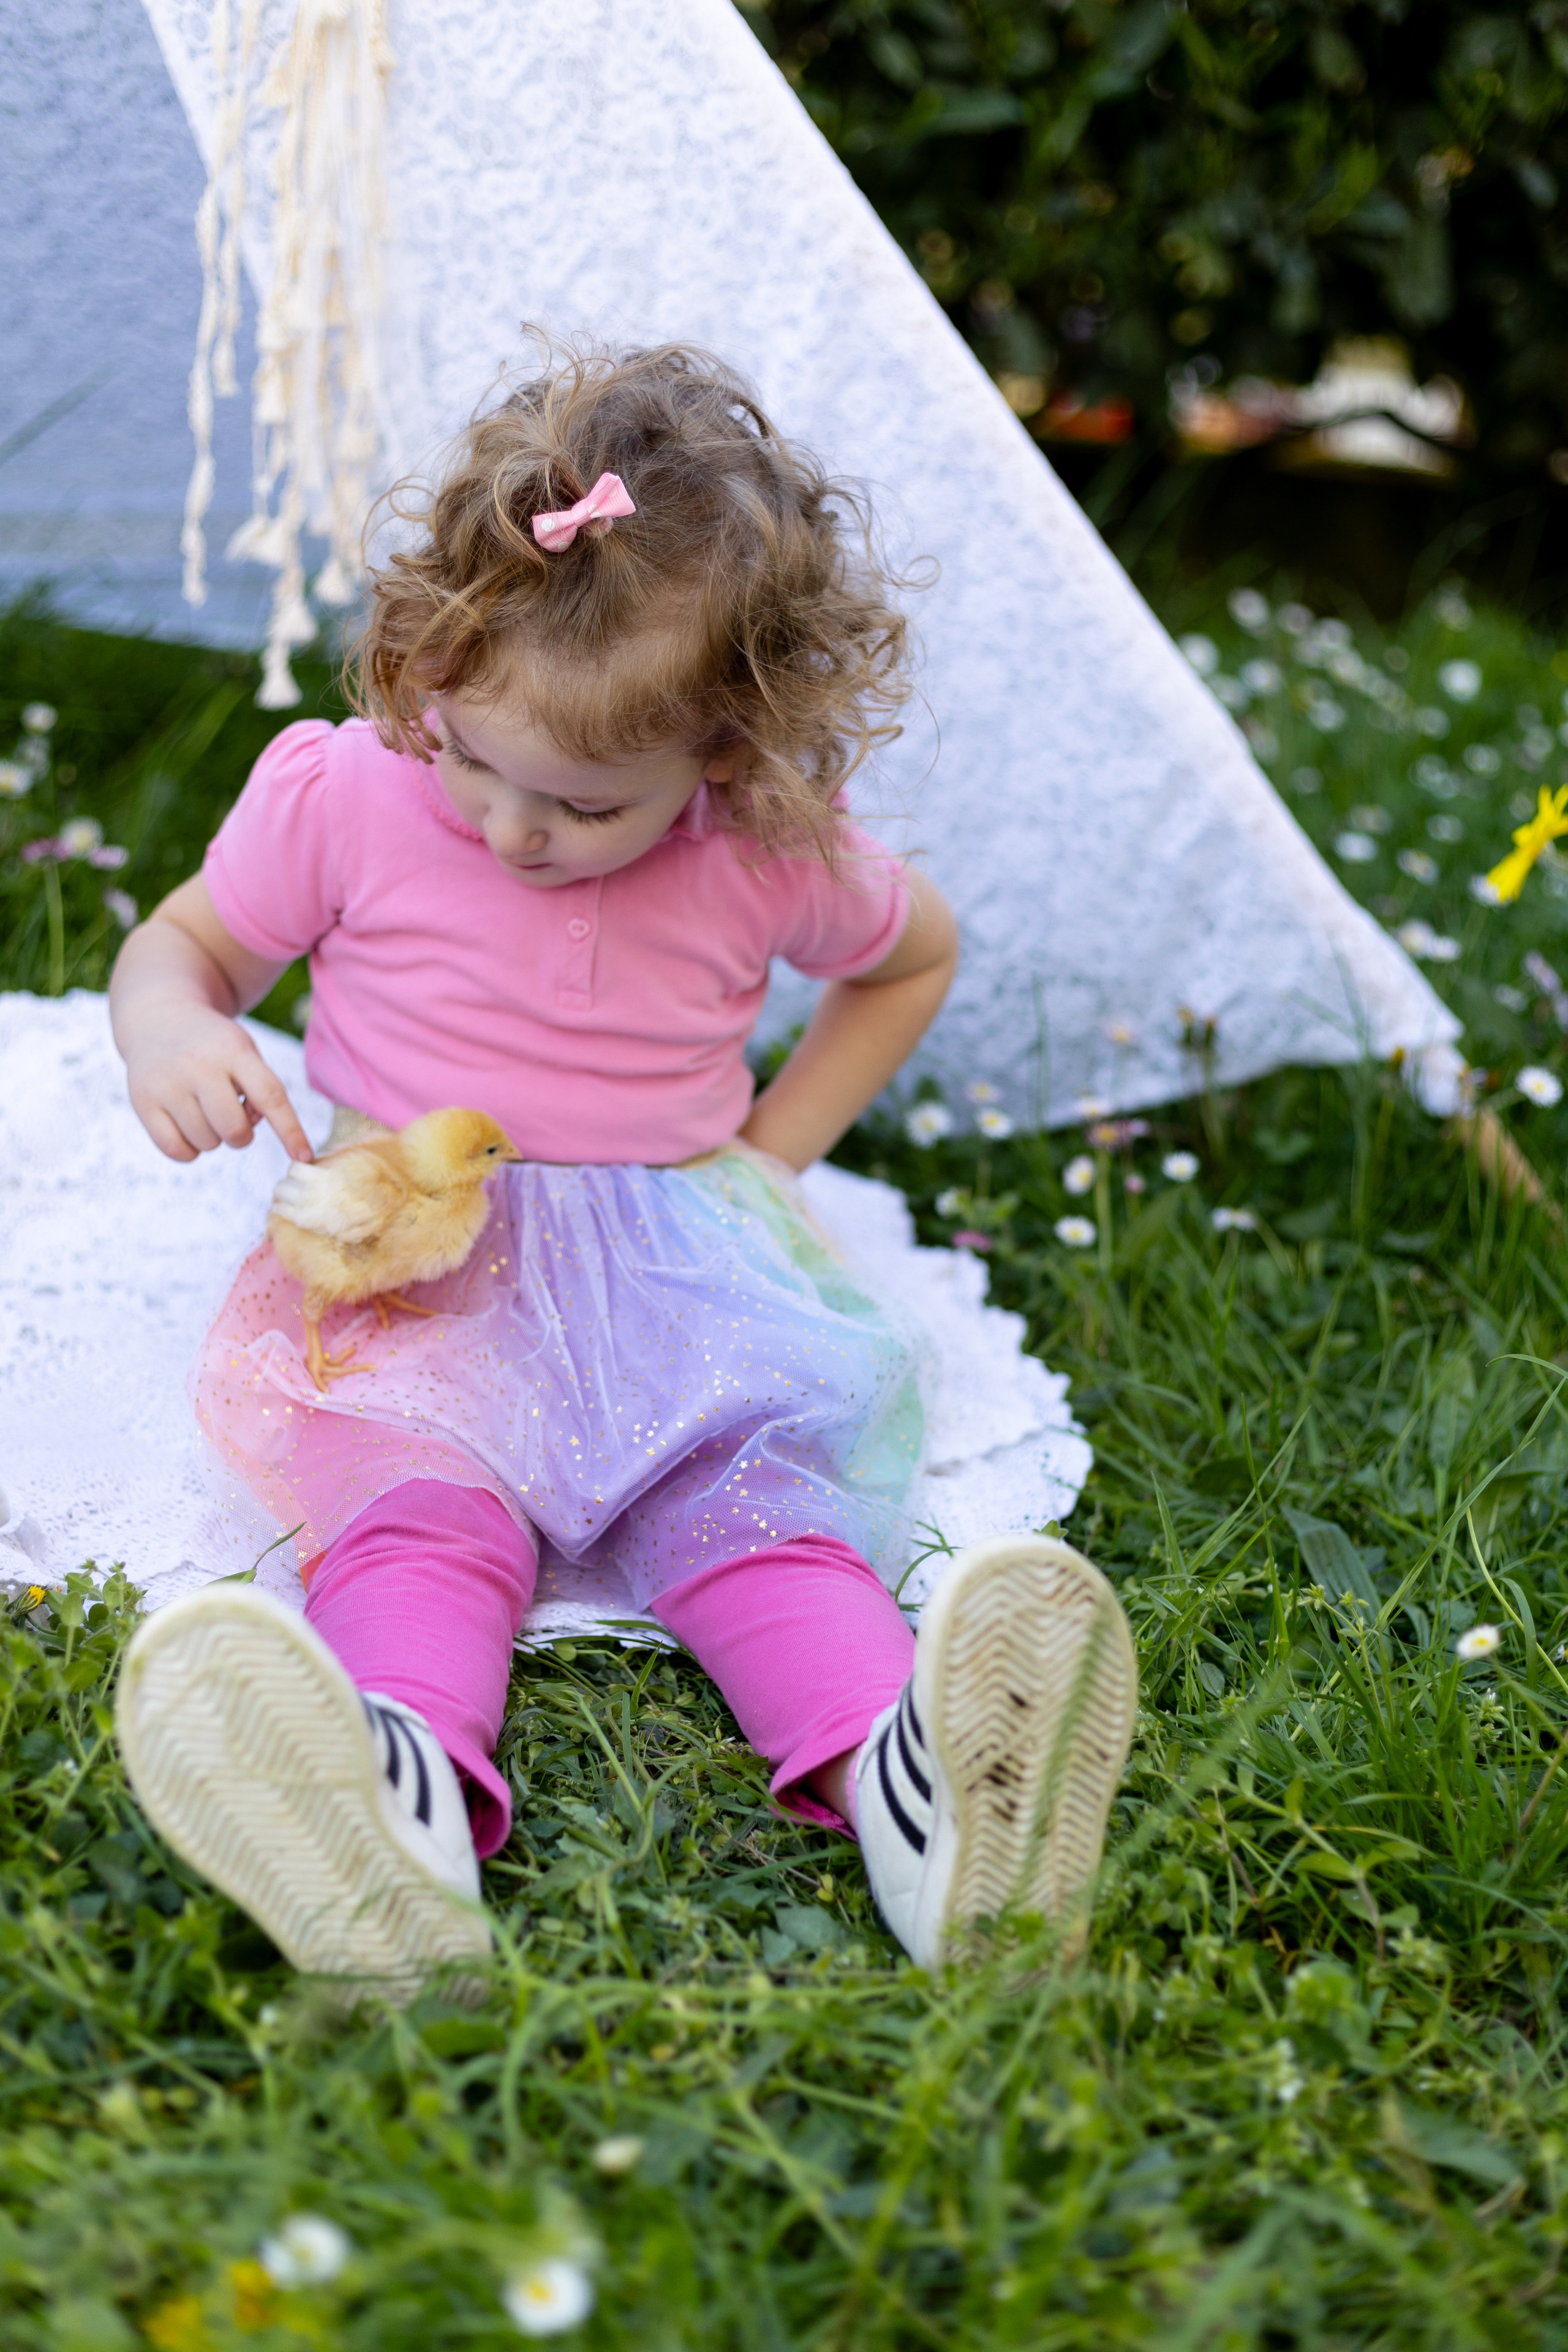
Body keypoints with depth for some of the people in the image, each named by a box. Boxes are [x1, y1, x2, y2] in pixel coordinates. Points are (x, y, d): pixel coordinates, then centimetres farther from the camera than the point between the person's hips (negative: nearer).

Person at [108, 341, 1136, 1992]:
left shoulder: (772, 860, -2)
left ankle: (898, 1780, -55)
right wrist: (170, 1037, -15)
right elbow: (183, 942, 11)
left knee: (746, 1485, -30)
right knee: (418, 1492, -32)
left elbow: (917, 951, 18)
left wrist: (773, 1151, 8)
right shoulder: (347, 797, -3)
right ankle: (403, 1791, -62)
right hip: (409, 1266, 0)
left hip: (665, 1267, 1)